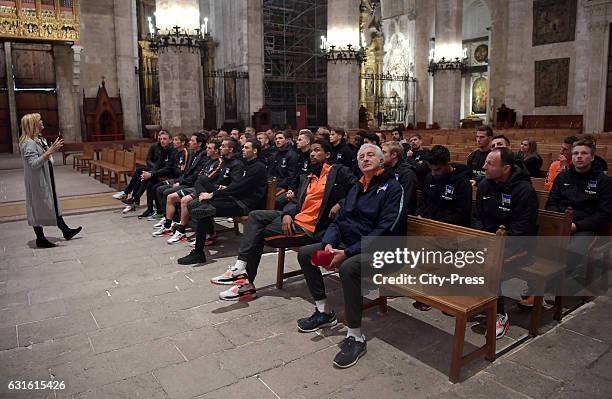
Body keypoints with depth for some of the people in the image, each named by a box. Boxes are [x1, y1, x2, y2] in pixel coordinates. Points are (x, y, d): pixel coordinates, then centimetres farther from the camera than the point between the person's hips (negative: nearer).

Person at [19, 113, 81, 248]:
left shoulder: (40, 139, 10)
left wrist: (52, 149, 8)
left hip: (46, 180, 10)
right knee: (38, 208, 1)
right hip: (37, 182, -10)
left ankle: (66, 231, 24)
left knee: (53, 205, 15)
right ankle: (40, 239, 13)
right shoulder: (29, 143, -19)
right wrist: (50, 151, -33)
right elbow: (33, 163, -27)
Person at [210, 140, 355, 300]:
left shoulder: (338, 171, 0)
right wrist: (287, 214, -7)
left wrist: (340, 204, -17)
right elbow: (295, 200, 13)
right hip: (295, 218, 8)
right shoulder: (307, 177, 21)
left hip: (310, 228, -8)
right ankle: (241, 267, -10)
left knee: (260, 233, -8)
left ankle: (247, 282, 5)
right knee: (255, 216, -2)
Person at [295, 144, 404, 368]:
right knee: (305, 253, 0)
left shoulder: (392, 187, -8)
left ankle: (356, 338, -24)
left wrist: (347, 253, -24)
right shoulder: (356, 188, 17)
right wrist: (328, 244, -10)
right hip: (346, 243, 8)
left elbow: (384, 229, -19)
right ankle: (324, 312, 9)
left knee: (348, 267, -38)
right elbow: (339, 220, 12)